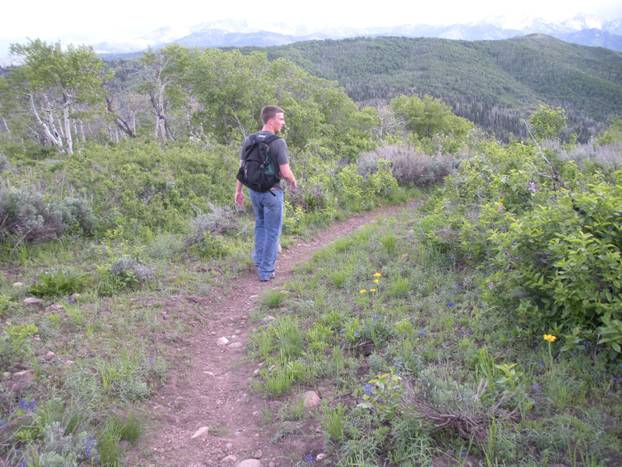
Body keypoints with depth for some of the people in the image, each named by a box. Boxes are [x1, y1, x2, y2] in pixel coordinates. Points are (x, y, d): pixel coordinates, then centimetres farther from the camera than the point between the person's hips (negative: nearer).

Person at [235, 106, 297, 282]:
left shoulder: (249, 140, 1)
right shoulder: (278, 143, -17)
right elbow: (285, 172, -18)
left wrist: (238, 191, 13)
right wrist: (293, 182, 3)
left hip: (254, 190, 6)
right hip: (272, 191, -6)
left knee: (260, 224, 26)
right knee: (272, 231, 6)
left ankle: (258, 260, 32)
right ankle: (266, 271, 12)